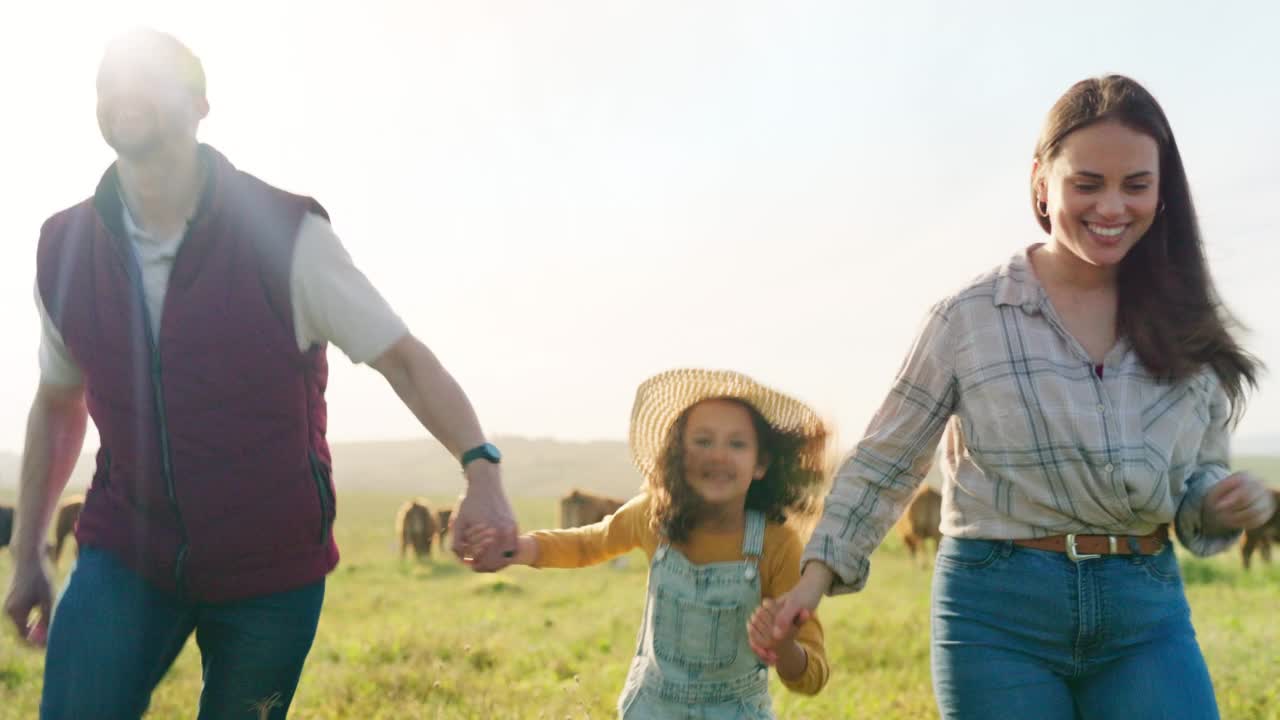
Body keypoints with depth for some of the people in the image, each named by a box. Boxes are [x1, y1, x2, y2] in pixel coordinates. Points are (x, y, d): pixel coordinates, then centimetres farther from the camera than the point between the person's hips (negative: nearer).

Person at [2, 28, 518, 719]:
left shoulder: (285, 233, -14)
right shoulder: (64, 248, -1)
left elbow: (401, 356, -13)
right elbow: (56, 404, 13)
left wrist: (481, 469, -30)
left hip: (272, 567, -2)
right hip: (126, 558, 2)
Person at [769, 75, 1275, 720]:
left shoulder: (1185, 328, 6)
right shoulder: (970, 317, -3)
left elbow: (1201, 474, 16)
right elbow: (885, 462, 2)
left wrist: (1225, 504, -7)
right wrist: (820, 570, -7)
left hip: (1147, 616, 3)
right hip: (998, 615, -3)